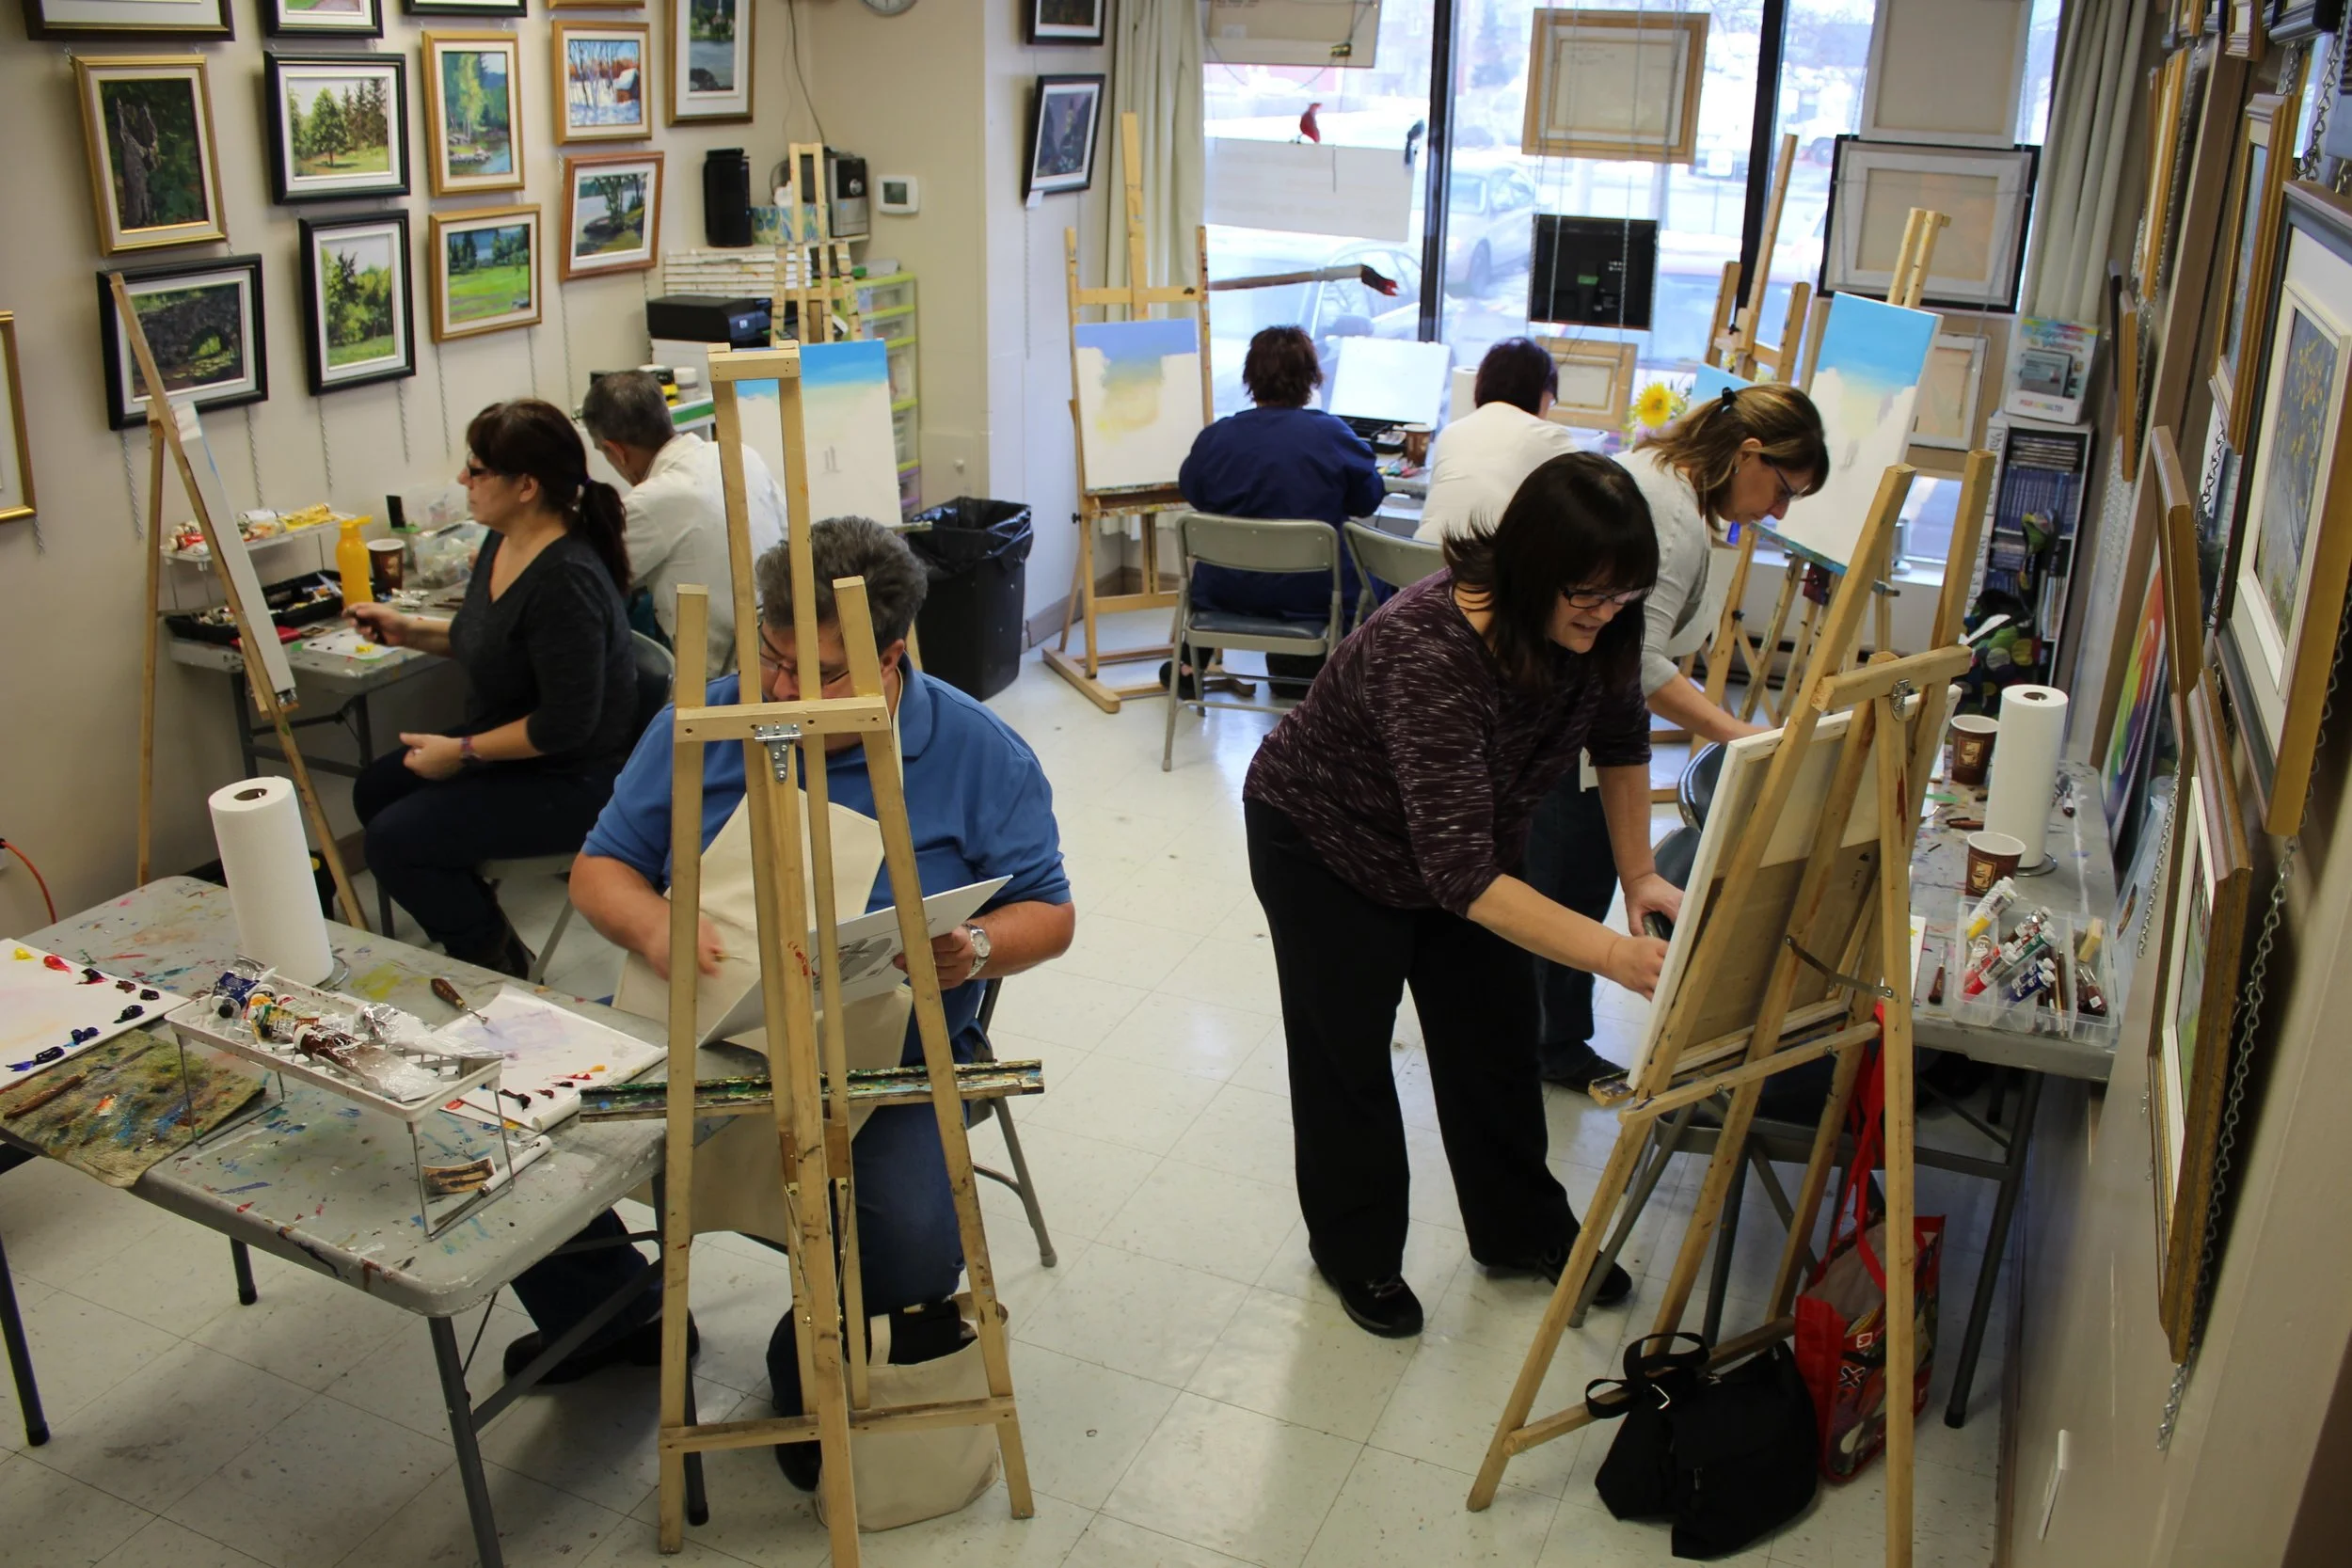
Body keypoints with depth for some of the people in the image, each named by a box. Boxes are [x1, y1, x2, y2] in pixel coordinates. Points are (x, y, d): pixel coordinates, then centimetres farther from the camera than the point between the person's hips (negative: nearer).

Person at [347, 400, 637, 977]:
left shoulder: (565, 580, -29)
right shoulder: (503, 544, 1)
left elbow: (564, 725, -27)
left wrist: (462, 753, -18)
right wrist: (410, 630, 7)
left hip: (569, 783, -11)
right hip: (505, 744, 11)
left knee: (393, 840, -14)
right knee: (373, 791, 15)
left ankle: (495, 965, 8)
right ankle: (485, 926, 24)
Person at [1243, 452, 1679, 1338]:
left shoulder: (1590, 630, -20)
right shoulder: (1428, 653, -42)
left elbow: (1620, 743, 2)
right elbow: (1460, 874, -45)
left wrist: (1639, 875, -4)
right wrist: (1616, 957, -50)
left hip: (1471, 835, 6)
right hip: (1326, 846, -6)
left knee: (1497, 1032, 12)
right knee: (1348, 1052, 6)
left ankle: (1522, 1230, 32)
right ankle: (1358, 1254, 27)